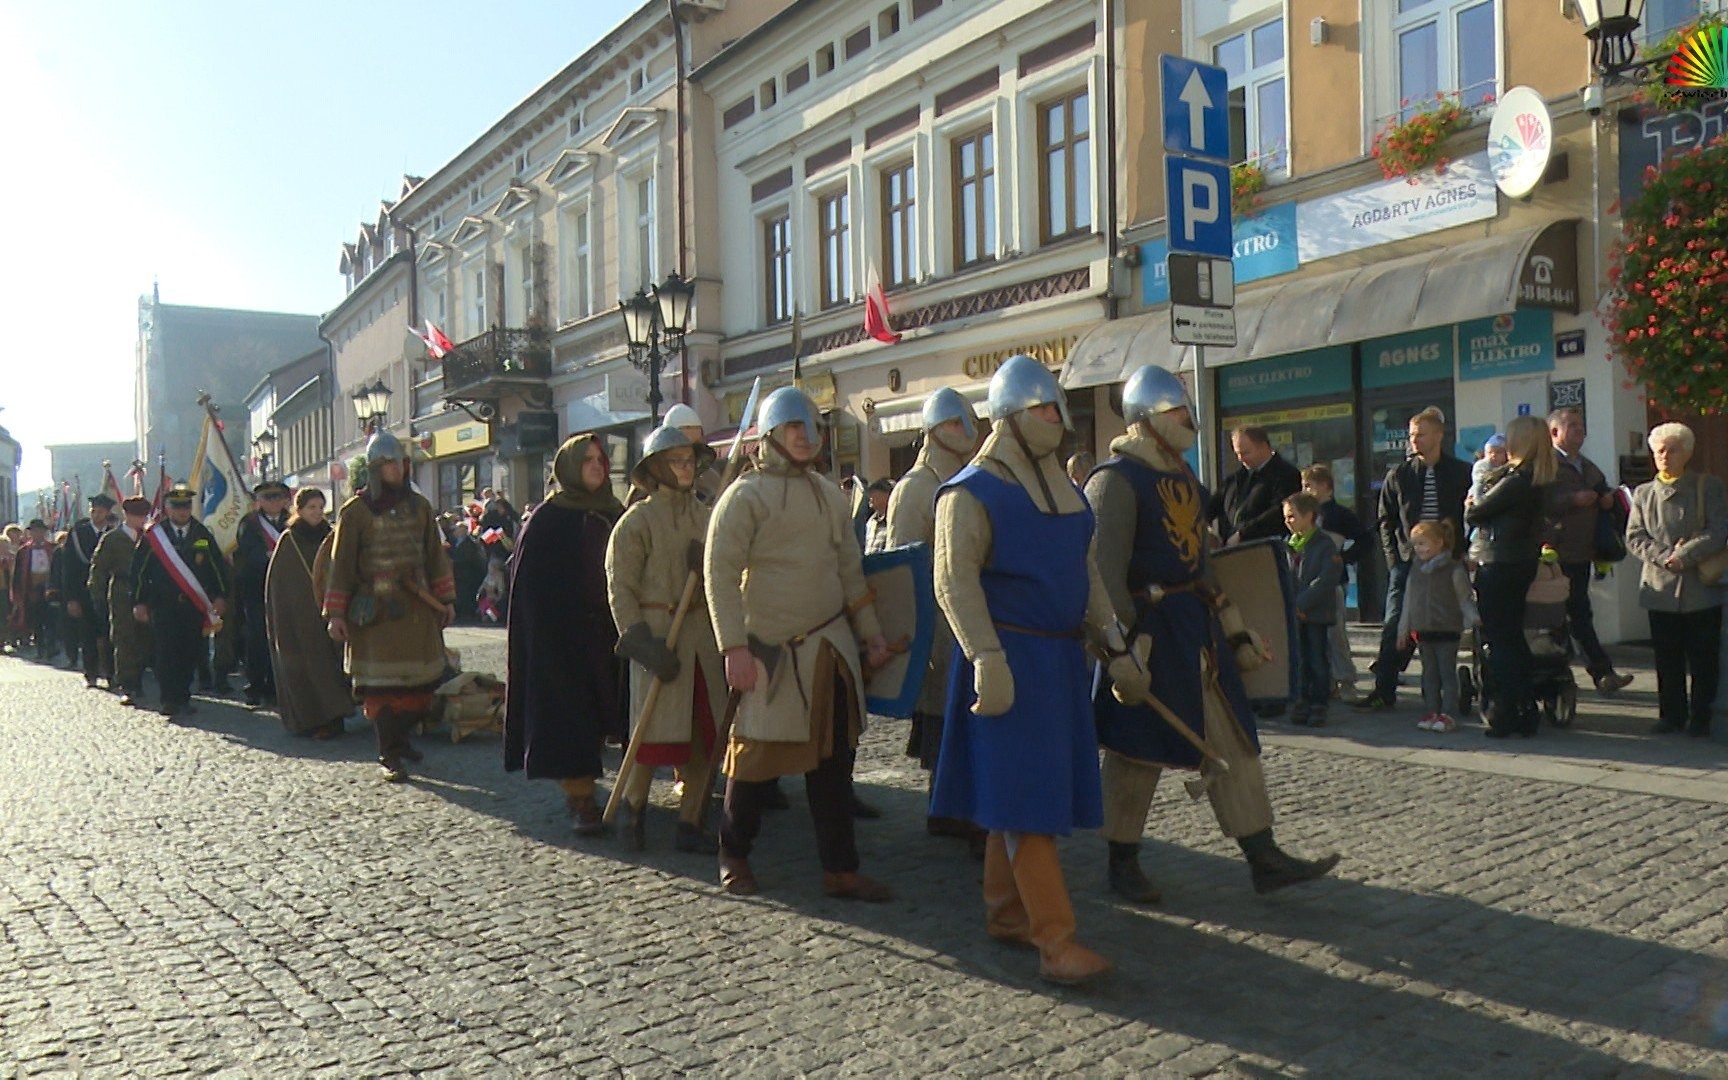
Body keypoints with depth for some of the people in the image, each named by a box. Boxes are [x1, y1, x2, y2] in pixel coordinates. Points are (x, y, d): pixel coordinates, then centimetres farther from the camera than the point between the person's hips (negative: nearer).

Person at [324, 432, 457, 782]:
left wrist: (445, 599, 12)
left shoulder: (419, 506, 11)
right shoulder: (355, 510, -2)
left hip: (418, 607, 4)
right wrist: (336, 614, -4)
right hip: (376, 609, -4)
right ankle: (389, 756, 5)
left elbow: (435, 554, 15)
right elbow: (341, 564, -1)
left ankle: (399, 737, 28)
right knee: (381, 684, -4)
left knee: (421, 681, 6)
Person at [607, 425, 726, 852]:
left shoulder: (705, 516, 11)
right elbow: (620, 586, -7)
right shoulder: (638, 519, -5)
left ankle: (689, 824, 15)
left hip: (703, 633, 5)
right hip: (658, 632, -5)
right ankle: (633, 803, 21)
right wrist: (639, 639, -14)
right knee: (657, 729, -5)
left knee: (704, 732, 5)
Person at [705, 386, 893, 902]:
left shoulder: (829, 493, 14)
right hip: (773, 650, -5)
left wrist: (872, 635, 13)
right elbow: (720, 574, -11)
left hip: (832, 646, 6)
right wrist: (734, 647, -18)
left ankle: (840, 869, 15)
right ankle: (734, 856, 24)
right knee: (757, 756, 2)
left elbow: (850, 569, 18)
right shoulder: (746, 495, -6)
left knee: (833, 759, 7)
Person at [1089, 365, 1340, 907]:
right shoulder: (1115, 480, -14)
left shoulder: (1182, 475, 14)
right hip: (1151, 629, -8)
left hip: (1198, 627, 9)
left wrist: (1233, 625, 18)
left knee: (1233, 740, 8)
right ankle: (1123, 862, 18)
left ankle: (1264, 857, 16)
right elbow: (1106, 573, -19)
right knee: (1138, 750, 2)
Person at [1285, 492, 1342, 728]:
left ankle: (1319, 704, 7)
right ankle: (1303, 701, 16)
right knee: (1301, 660, 9)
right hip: (1295, 613, 5)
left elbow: (1327, 578, -15)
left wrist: (1302, 603, -18)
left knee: (1319, 660, 0)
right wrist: (1289, 605, 0)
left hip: (1317, 613, -5)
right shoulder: (1289, 544, 11)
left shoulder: (1325, 543, -8)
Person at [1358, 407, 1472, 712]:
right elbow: (1386, 521, 9)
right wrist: (1394, 558, 0)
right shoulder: (1398, 475, 5)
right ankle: (1384, 692, 2)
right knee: (1394, 626, -2)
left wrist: (1459, 554, -6)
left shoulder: (1461, 474, 1)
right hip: (1407, 561, 1)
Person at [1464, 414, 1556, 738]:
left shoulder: (1515, 480, -20)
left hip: (1498, 566, -9)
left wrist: (1471, 504, 7)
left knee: (1499, 641, -2)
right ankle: (1525, 712, 22)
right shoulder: (1537, 480, 8)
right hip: (1520, 562, 9)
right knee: (1513, 638, 16)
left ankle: (1503, 715, 2)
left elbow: (1473, 514, -12)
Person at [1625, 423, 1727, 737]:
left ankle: (1700, 717, 12)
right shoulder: (1643, 493, 11)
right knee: (1667, 659, 8)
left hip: (1702, 589, -2)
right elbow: (1634, 538, 3)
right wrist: (1664, 556, -13)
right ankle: (1672, 715, 17)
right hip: (1661, 589, 2)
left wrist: (1685, 555, -17)